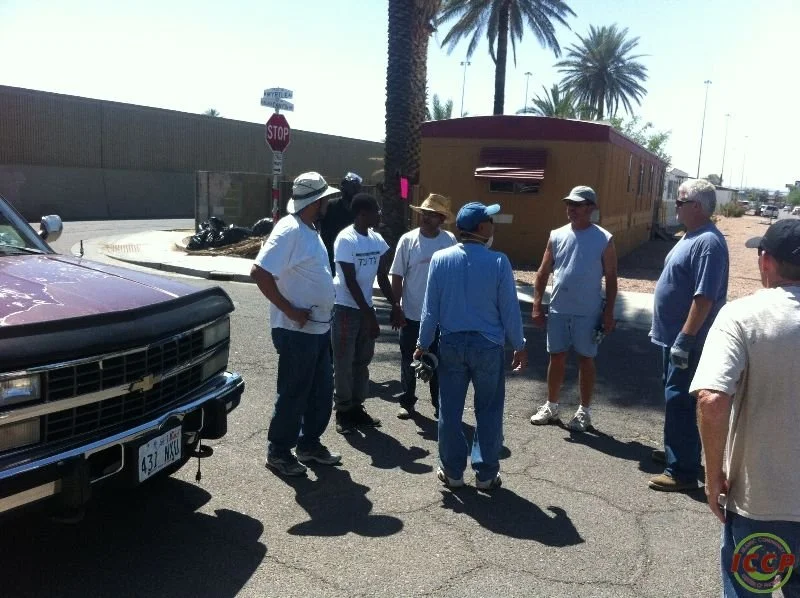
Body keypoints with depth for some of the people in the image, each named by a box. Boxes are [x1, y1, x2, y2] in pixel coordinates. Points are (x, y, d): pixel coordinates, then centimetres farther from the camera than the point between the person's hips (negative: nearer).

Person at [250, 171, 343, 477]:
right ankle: (279, 451, 19)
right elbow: (260, 272, -25)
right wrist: (290, 310, -22)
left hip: (319, 328, 9)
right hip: (297, 331, -9)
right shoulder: (289, 230, -18)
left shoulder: (310, 230, 12)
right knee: (293, 394, 3)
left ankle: (309, 444, 31)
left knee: (321, 391, 17)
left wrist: (324, 312, 14)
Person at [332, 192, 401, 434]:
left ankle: (357, 407, 23)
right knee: (344, 362, 1)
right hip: (346, 307, -7)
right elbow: (350, 282, -18)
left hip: (365, 307, 7)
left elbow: (382, 277, 10)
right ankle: (343, 411, 12)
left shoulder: (376, 239, 4)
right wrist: (369, 314, -19)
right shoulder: (346, 240, -17)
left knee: (362, 360, 12)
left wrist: (394, 306, 5)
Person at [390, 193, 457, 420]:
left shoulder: (450, 241, -4)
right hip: (412, 315, 0)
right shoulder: (408, 240, -6)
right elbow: (397, 277, -3)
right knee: (408, 362, 11)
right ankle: (407, 402, 27)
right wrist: (396, 307, -5)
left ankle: (439, 404, 26)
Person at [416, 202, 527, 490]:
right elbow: (509, 309, -5)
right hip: (488, 345, -2)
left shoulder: (440, 259, -5)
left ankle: (452, 472, 22)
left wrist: (423, 343, 10)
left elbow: (430, 308, -1)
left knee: (450, 410, 12)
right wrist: (519, 346, 7)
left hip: (451, 343, 2)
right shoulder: (498, 262, -11)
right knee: (488, 412, 11)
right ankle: (486, 474, 19)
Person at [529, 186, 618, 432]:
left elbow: (611, 279, -3)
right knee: (556, 358, 13)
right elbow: (543, 273, 5)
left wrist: (608, 313, -7)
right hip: (558, 311, 3)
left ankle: (584, 411, 22)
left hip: (588, 313, -3)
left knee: (585, 360, 8)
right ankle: (551, 406, 27)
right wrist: (537, 306, 0)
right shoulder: (556, 236, 3)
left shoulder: (604, 239, -6)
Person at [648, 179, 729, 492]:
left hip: (686, 340, -10)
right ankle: (677, 451, 35)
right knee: (674, 398, 20)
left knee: (679, 402, -4)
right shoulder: (691, 237, 11)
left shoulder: (708, 243, -21)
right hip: (673, 335, 10)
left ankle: (682, 471, 4)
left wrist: (684, 340, -25)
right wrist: (661, 327, 22)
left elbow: (704, 298, -26)